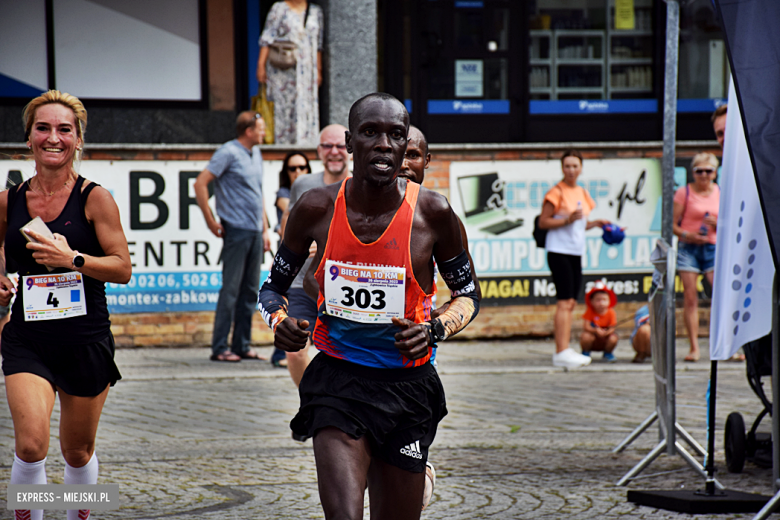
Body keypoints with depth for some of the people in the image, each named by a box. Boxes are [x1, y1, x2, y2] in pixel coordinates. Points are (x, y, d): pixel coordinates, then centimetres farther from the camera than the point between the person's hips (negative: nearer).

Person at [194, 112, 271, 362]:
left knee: (250, 291, 9)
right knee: (231, 290, -6)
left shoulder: (256, 153, 17)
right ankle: (220, 348, -3)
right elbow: (200, 184, -13)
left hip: (255, 231, 8)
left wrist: (265, 229, 19)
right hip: (237, 230, -8)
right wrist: (211, 221, -12)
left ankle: (242, 346, 15)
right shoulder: (229, 152, -8)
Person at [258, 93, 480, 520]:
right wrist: (278, 320, -11)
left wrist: (435, 329, -12)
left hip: (407, 388, 1)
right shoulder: (317, 209, -5)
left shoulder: (431, 213, -6)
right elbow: (273, 286, 11)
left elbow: (467, 295, 8)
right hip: (336, 379, -1)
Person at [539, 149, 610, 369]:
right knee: (565, 302, -13)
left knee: (571, 303, 7)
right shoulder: (557, 192, -8)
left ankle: (565, 349, 11)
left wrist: (595, 223, 8)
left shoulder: (582, 194, 15)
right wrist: (568, 220, -19)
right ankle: (561, 353, -14)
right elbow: (543, 222, -10)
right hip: (559, 251, -8)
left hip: (576, 253, 8)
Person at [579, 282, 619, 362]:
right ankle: (585, 353, 2)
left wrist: (605, 333, -37)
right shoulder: (590, 311, -14)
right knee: (586, 336, -33)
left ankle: (608, 353, 7)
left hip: (605, 339, 1)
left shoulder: (611, 313, -11)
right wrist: (595, 330, -38)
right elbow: (586, 326, -20)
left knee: (613, 338, -28)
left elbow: (612, 328, -15)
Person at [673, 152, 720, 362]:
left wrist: (718, 224, -7)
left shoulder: (721, 193, 9)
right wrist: (686, 235, -18)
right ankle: (694, 347, 2)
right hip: (688, 249, -2)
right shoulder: (684, 192, 0)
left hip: (713, 248, 2)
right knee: (691, 299, -4)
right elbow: (672, 224, 0)